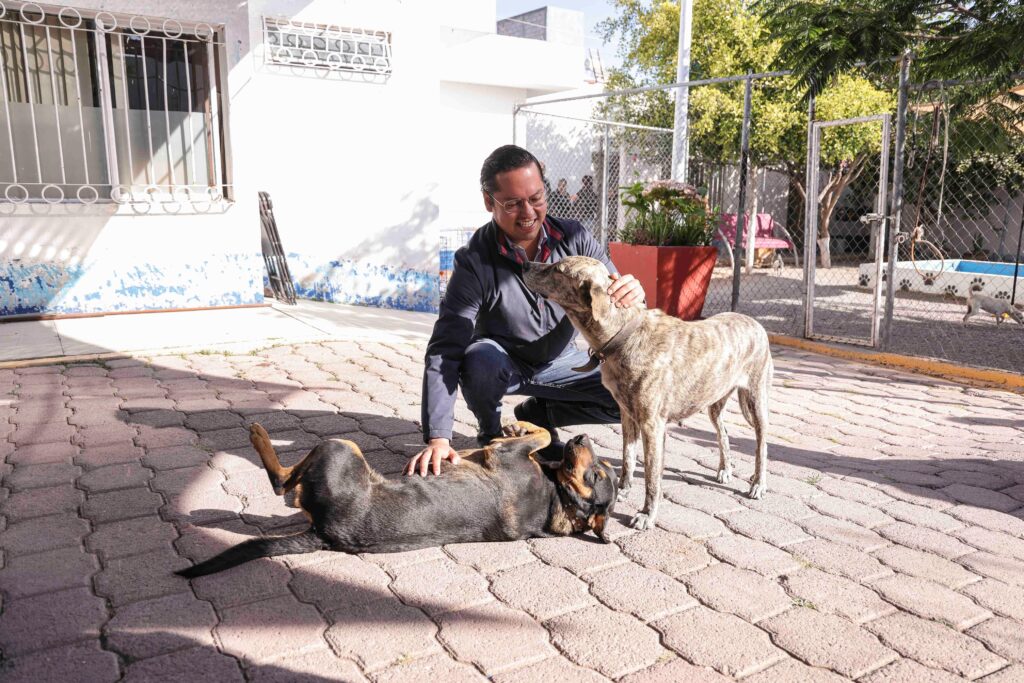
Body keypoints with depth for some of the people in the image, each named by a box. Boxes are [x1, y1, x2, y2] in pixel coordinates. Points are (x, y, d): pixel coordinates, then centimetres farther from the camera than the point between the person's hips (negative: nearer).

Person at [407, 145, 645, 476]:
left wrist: (630, 296, -39)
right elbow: (444, 350, -30)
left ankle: (535, 414, 9)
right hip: (503, 362, -3)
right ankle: (490, 433, -2)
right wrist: (438, 437, -41)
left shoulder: (574, 238, -15)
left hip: (560, 361, 4)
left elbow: (610, 296, -11)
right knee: (481, 360, -37)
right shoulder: (475, 262, -25)